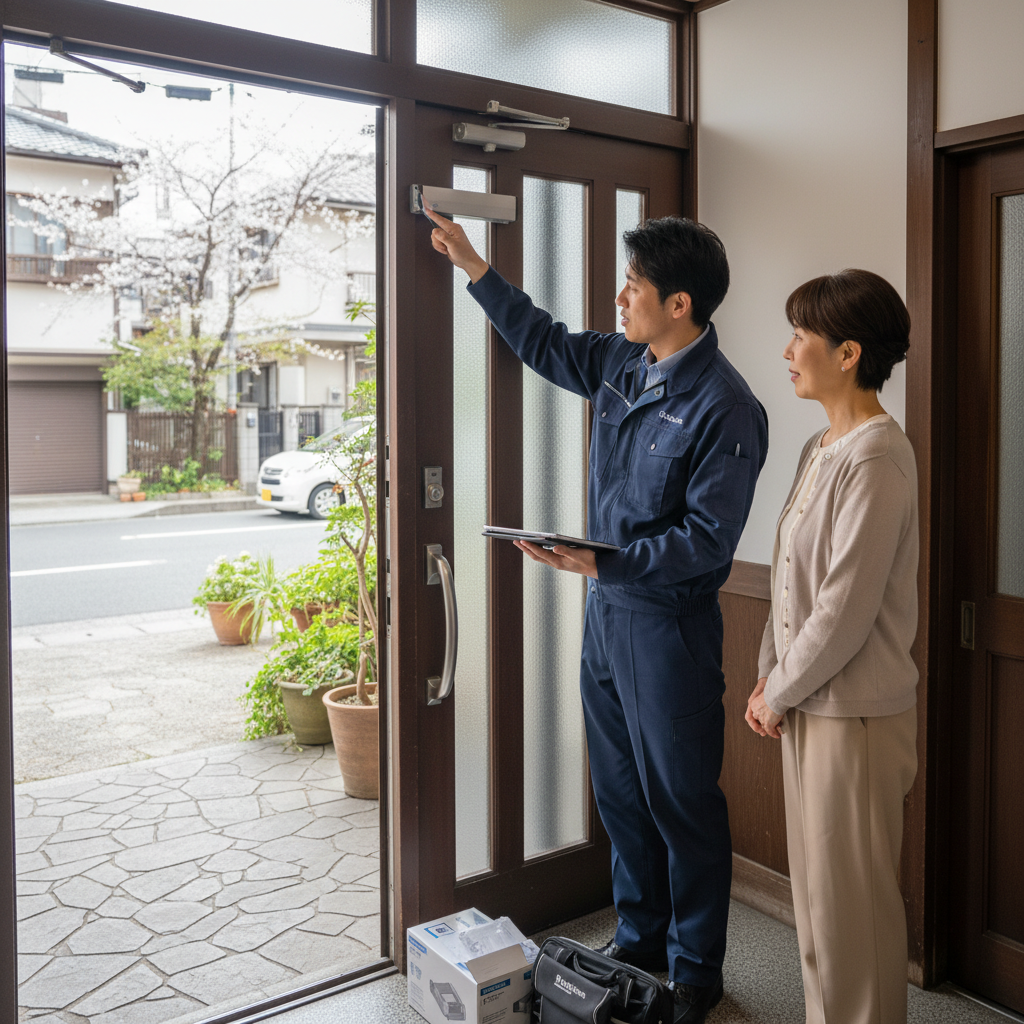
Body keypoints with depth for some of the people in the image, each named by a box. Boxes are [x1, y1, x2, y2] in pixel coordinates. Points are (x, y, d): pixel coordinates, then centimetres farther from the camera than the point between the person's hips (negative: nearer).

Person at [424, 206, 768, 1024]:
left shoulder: (724, 407, -18)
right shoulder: (622, 364, 5)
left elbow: (708, 538, -21)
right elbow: (544, 343, 23)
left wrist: (604, 563, -28)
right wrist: (474, 267, 21)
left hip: (669, 625, -8)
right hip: (606, 613, 8)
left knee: (683, 802, 6)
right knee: (621, 791, 18)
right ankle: (640, 939, 36)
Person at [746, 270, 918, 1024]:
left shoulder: (877, 458, -19)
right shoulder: (821, 449, 10)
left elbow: (846, 609, -21)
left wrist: (779, 694, -10)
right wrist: (768, 677, 6)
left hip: (857, 713, -9)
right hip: (808, 704, 9)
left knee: (851, 899, 5)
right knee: (815, 888, 20)